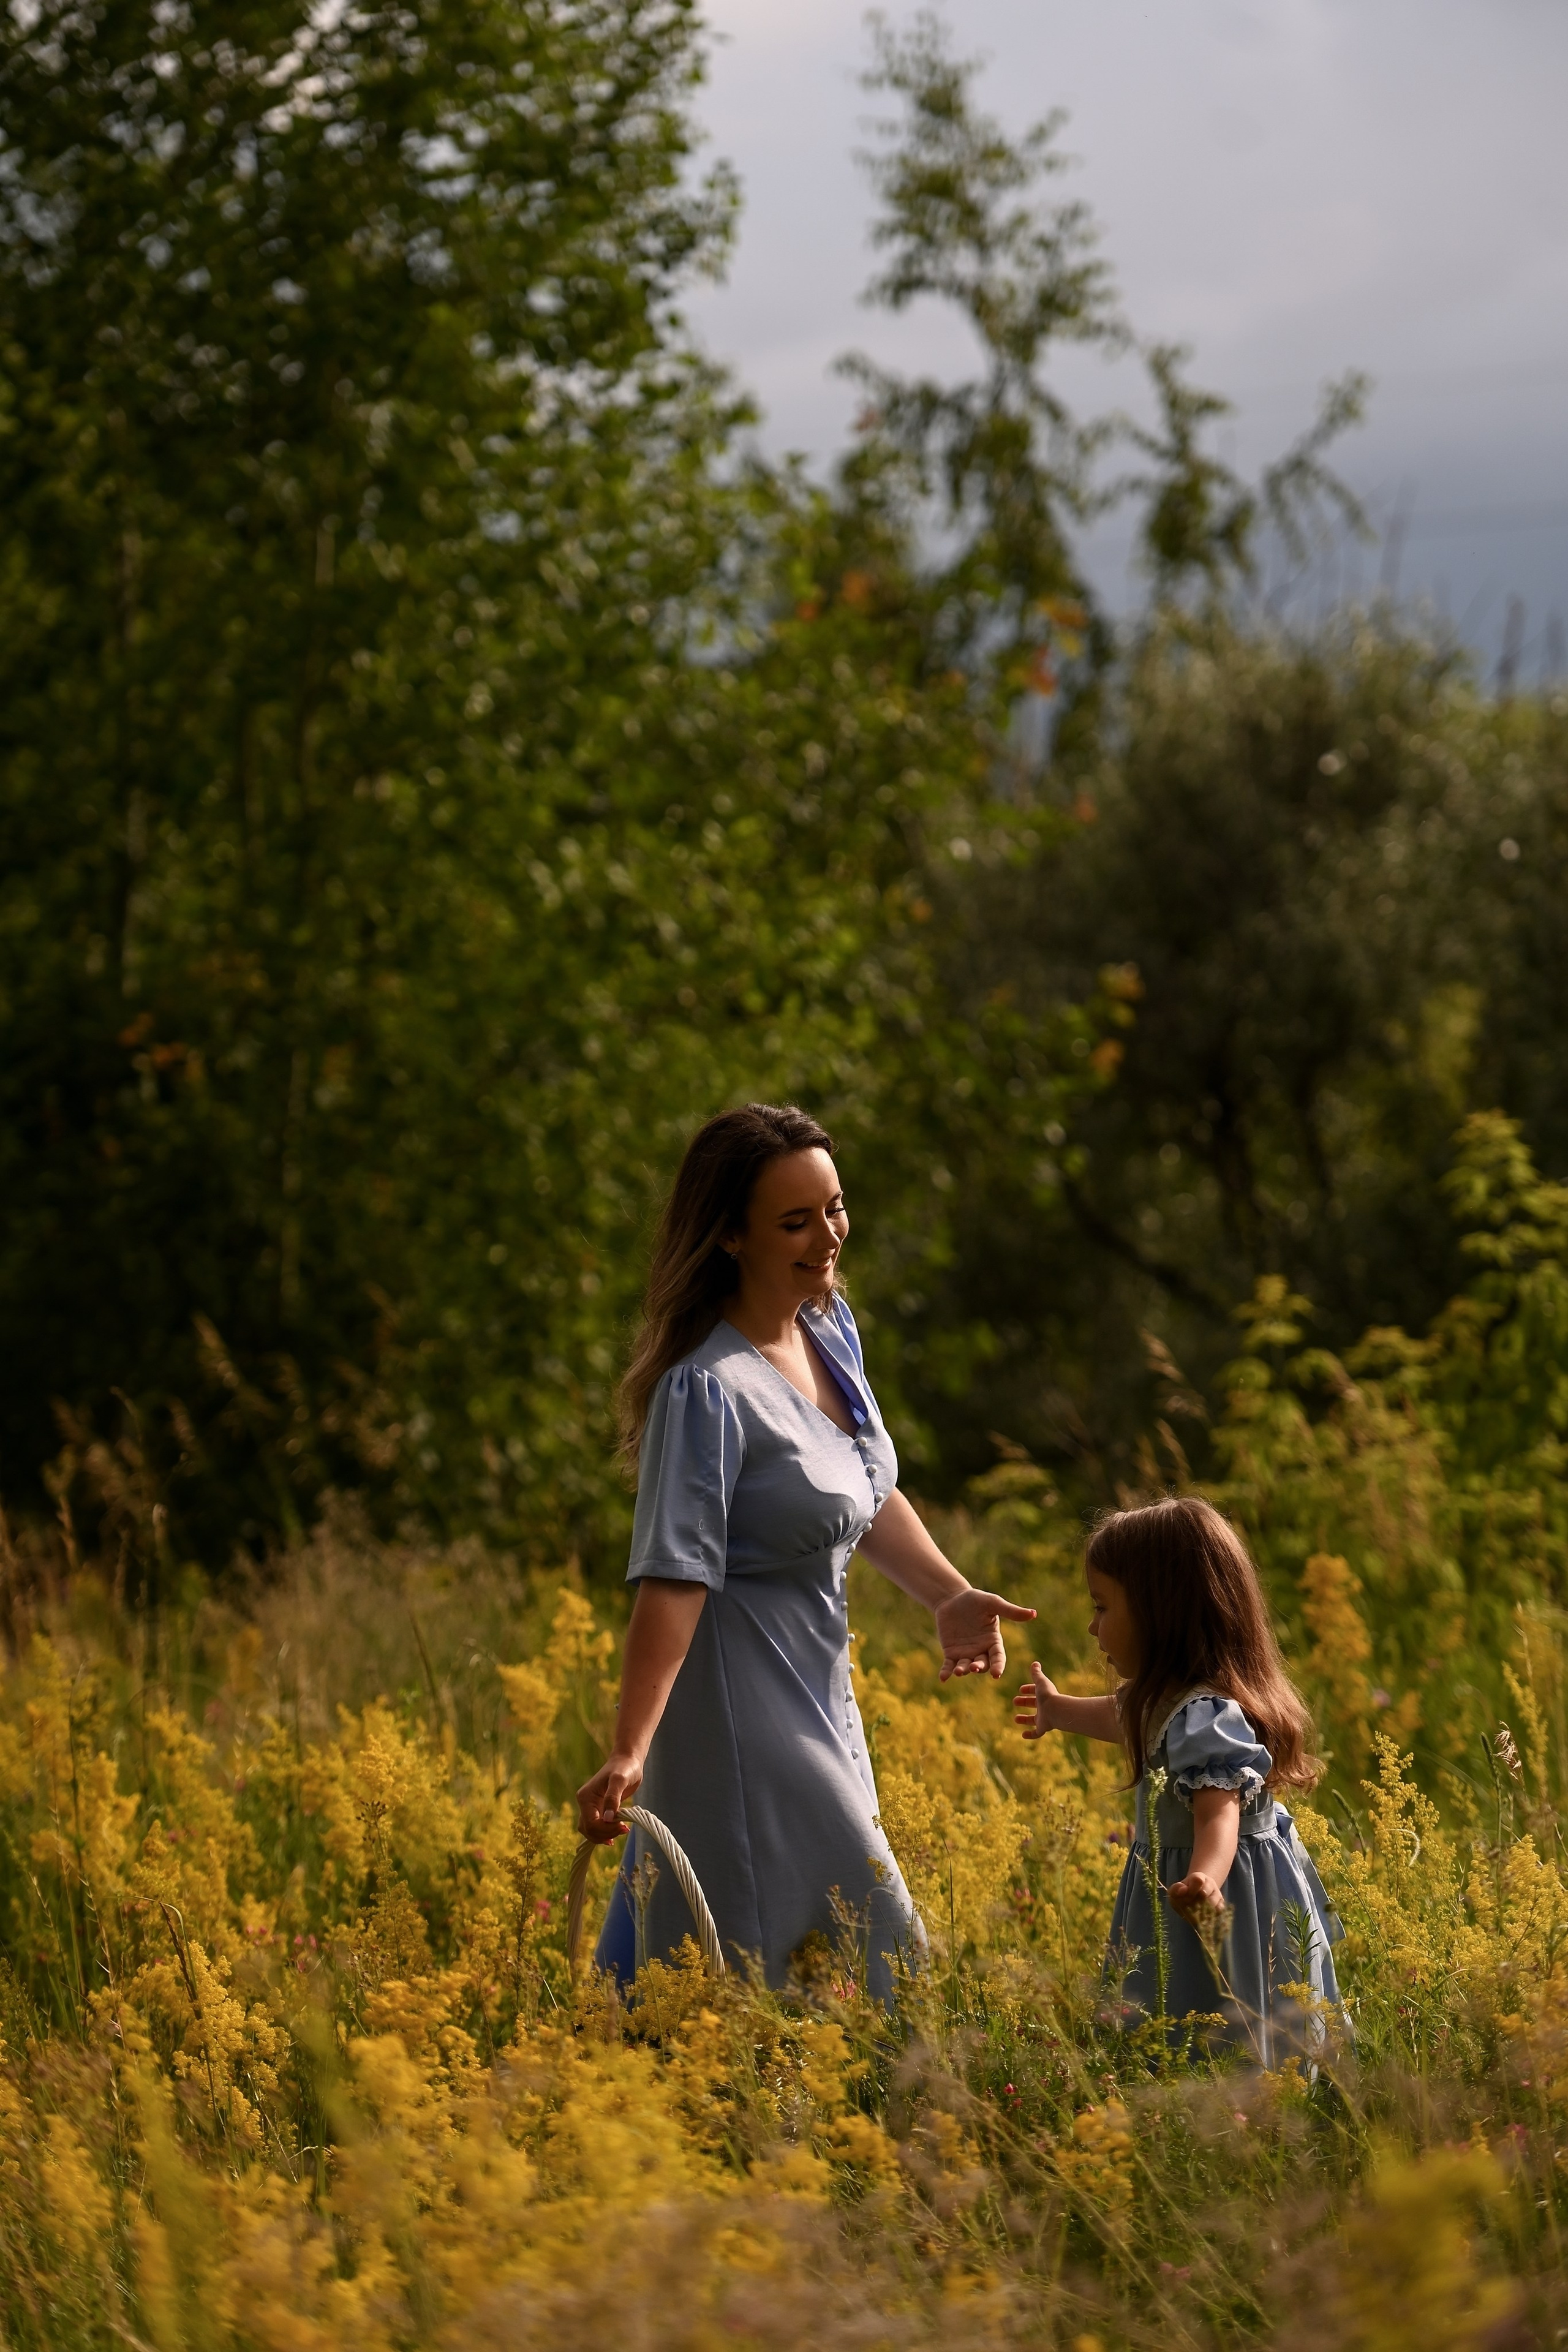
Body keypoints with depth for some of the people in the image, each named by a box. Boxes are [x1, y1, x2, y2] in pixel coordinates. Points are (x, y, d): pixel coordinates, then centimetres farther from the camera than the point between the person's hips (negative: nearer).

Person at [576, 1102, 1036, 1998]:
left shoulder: (831, 1328, 4)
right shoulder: (710, 1389, -22)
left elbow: (867, 1498, 17)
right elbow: (674, 1577, -27)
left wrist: (952, 1595, 2)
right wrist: (629, 1754, -33)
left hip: (818, 1696, 9)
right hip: (744, 1706, -9)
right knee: (875, 1933, -7)